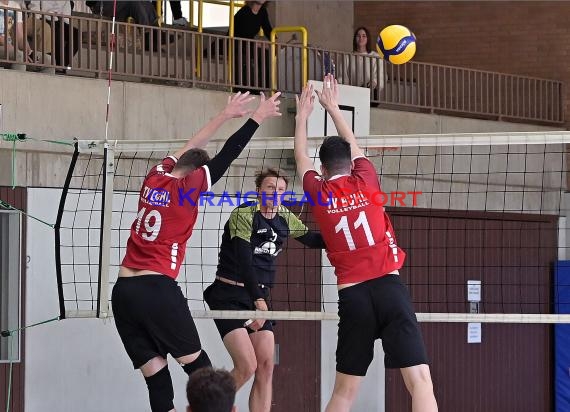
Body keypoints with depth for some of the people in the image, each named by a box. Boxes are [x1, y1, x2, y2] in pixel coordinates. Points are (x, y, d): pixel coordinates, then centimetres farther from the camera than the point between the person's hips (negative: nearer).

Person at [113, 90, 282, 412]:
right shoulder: (188, 187, -3)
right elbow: (226, 156, 2)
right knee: (196, 364, 9)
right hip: (158, 289, -5)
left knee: (156, 376, 2)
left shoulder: (155, 177, 11)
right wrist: (257, 118, 11)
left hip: (123, 290, 5)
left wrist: (225, 116, 34)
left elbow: (189, 150, 25)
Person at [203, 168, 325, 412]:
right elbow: (244, 260, -20)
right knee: (246, 366, -18)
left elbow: (312, 240, 21)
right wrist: (259, 300, -28)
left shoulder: (284, 218, 9)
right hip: (229, 296, -7)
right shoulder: (243, 214, -12)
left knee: (266, 367, -3)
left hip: (260, 296, 7)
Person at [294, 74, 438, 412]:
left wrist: (303, 114, 43)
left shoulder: (319, 193, 9)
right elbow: (353, 146, 30)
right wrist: (333, 108, 44)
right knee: (420, 381, -9)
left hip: (353, 295, 1)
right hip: (389, 286, -1)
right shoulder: (365, 181, 9)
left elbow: (301, 158, 30)